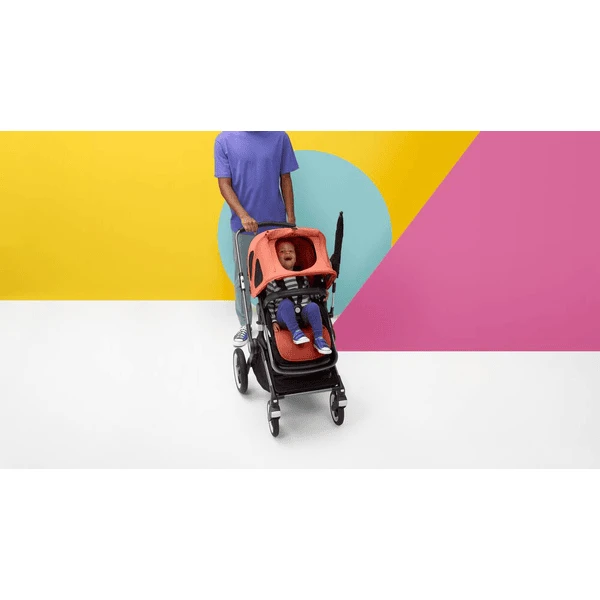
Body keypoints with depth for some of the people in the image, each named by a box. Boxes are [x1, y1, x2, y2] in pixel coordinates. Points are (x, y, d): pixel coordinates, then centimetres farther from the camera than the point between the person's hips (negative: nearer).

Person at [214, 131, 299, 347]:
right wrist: (243, 215, -22)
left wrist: (290, 216, 0)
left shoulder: (280, 137, -4)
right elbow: (224, 184, -9)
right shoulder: (224, 140, -7)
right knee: (242, 277, 11)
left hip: (275, 222, 1)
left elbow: (285, 179, 2)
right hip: (243, 224, 0)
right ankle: (245, 325, 28)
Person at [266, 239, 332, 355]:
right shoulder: (272, 280, -1)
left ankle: (319, 338, -23)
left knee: (313, 306, -28)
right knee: (286, 303, -32)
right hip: (285, 318, -2)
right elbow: (269, 303, 0)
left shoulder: (302, 275, 10)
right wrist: (273, 321, -8)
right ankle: (296, 332, -28)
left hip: (303, 315, 3)